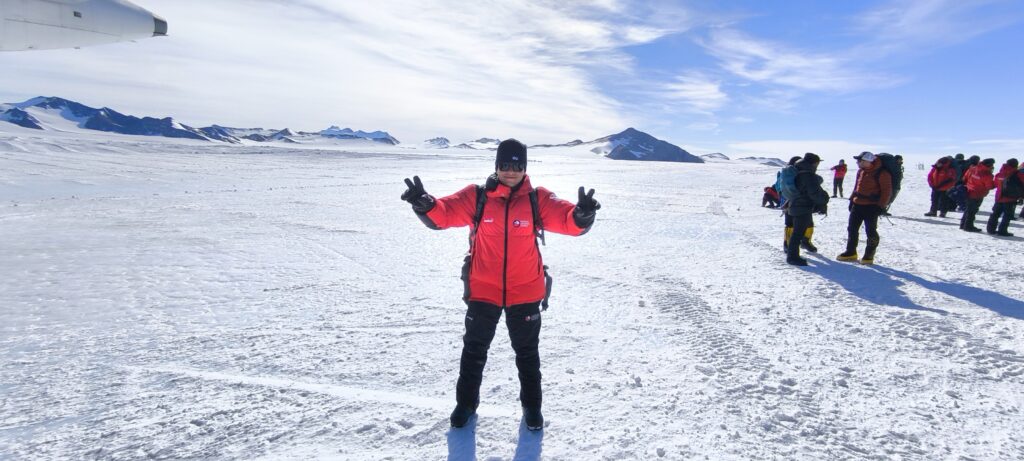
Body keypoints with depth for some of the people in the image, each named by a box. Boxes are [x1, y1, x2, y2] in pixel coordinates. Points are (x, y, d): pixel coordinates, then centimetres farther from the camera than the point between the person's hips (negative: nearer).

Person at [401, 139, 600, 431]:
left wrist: (582, 215, -43)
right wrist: (424, 204, -37)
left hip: (525, 292, 0)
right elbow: (444, 213, -15)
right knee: (474, 349, 16)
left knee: (527, 353, 17)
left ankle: (532, 406, 39)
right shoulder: (476, 196, -6)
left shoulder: (539, 199, -7)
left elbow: (567, 219, -20)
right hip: (482, 290, 0)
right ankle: (466, 402, 39)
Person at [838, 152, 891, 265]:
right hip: (857, 205, 7)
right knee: (852, 228, 10)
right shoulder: (860, 172, 10)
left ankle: (869, 255, 11)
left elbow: (887, 191, -11)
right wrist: (852, 199, 15)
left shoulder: (881, 173, -12)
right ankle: (850, 252, 21)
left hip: (871, 207, -7)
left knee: (870, 231, 0)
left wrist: (880, 206, -14)